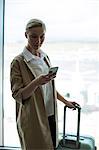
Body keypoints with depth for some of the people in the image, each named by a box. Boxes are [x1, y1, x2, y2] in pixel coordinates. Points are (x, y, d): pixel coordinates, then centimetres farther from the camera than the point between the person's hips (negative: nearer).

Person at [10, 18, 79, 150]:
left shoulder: (45, 57, 8)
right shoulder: (18, 62, -12)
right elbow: (17, 96, -14)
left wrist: (65, 101, 17)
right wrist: (36, 82, -28)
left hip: (51, 116, 6)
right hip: (33, 119, -6)